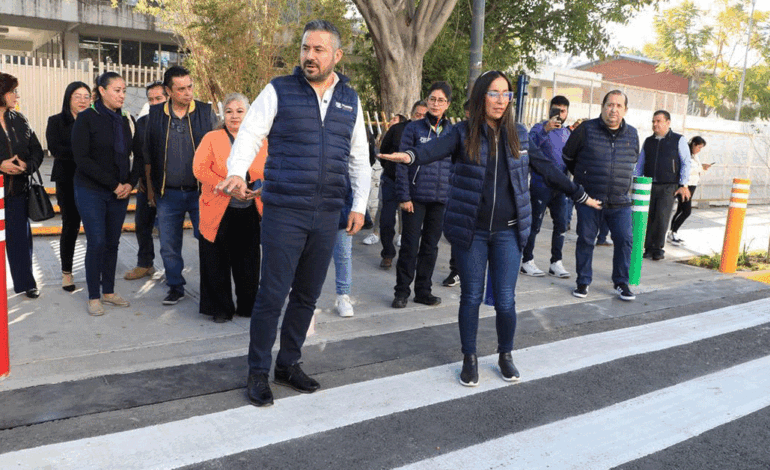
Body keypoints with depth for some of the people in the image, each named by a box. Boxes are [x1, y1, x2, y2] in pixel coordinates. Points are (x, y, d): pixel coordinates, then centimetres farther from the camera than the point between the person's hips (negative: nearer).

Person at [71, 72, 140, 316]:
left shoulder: (126, 120, 7)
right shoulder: (86, 119, -6)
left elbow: (138, 156, 10)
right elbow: (82, 159, -13)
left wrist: (130, 183, -5)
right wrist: (113, 183, -16)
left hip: (120, 192, 4)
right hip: (91, 192, -4)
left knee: (112, 242, 8)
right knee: (97, 242, -5)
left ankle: (108, 291, 20)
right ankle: (93, 297, 8)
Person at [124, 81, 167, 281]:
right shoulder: (142, 122, 8)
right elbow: (136, 152, 13)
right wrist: (140, 177, 7)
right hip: (146, 181, 5)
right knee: (142, 223, 11)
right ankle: (144, 264, 26)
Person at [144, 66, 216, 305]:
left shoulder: (206, 112, 1)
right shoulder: (155, 115, 4)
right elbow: (147, 154, 12)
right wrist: (150, 187, 10)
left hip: (200, 191, -2)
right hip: (168, 193, 2)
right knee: (169, 245, 8)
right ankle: (175, 287, 24)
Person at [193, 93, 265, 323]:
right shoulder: (211, 139, 3)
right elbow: (200, 169, -8)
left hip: (249, 213, 2)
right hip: (219, 212, -2)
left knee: (248, 263, 9)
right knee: (217, 263, 4)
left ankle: (249, 306, 25)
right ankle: (220, 308, 19)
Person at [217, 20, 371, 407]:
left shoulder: (350, 100, 12)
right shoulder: (279, 91, 0)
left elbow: (359, 157, 16)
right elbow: (249, 133, -6)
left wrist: (359, 204, 9)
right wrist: (236, 172, -26)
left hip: (328, 216, 4)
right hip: (284, 213, -4)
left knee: (307, 295, 12)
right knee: (272, 294, -1)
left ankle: (288, 364, 28)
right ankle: (258, 372, 16)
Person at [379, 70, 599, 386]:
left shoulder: (518, 134, 8)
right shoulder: (464, 133, -3)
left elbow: (547, 168, 16)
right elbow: (436, 148, -23)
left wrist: (580, 195, 22)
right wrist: (410, 155, -45)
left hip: (508, 231, 2)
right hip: (470, 230, -2)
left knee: (505, 301, 2)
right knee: (471, 297, 7)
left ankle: (505, 356, 28)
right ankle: (470, 359, 26)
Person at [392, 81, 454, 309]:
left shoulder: (453, 132, 8)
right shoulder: (414, 128, -1)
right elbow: (402, 165, -4)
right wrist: (404, 196, -10)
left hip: (441, 199, 3)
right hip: (416, 198, -3)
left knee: (431, 246, 11)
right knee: (410, 245, 1)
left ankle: (423, 290, 23)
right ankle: (402, 291, 13)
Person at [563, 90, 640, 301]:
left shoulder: (632, 134, 7)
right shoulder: (586, 129, -4)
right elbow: (568, 156, 9)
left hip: (620, 202, 3)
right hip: (589, 199, -2)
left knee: (624, 240, 0)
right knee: (585, 240, 3)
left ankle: (621, 282, 15)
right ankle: (583, 281, 17)